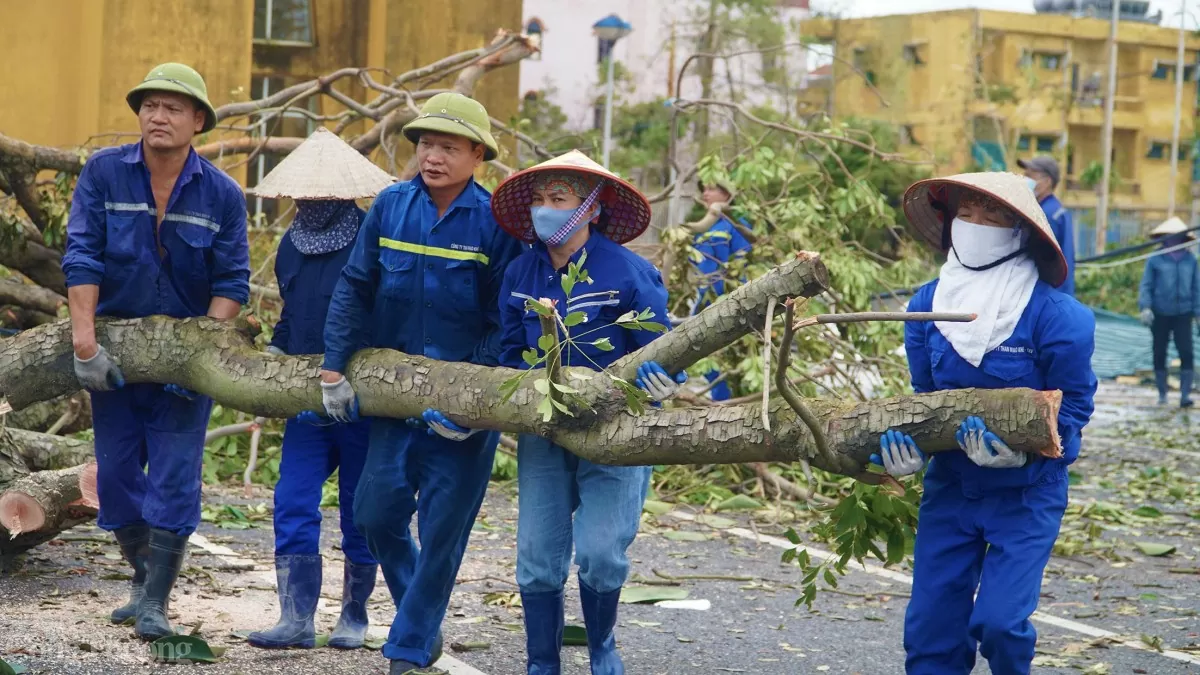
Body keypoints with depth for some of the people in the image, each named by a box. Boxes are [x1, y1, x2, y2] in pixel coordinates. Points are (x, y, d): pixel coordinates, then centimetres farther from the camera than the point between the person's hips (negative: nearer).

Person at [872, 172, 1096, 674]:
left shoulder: (1056, 317, -19)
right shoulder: (927, 305, -6)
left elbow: (1072, 408, -13)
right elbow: (925, 396, 5)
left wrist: (1019, 448, -31)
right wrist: (906, 444, -15)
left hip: (1027, 491, -4)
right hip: (950, 484, 4)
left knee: (999, 620, -14)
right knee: (931, 625, 2)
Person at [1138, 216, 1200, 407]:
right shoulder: (1156, 260, -1)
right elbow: (1146, 286, -1)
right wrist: (1145, 307, -14)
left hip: (1182, 314, 1)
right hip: (1160, 314, 0)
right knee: (1160, 354, 6)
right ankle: (1162, 394, 18)